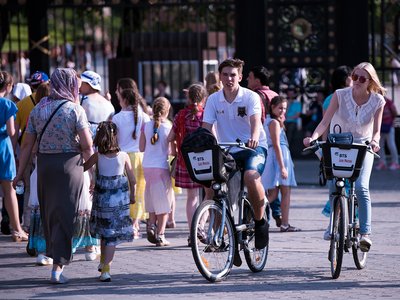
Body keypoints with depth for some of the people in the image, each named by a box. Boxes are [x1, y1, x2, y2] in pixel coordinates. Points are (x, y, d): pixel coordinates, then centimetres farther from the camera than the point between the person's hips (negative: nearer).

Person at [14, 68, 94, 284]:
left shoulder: (38, 109, 5)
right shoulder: (75, 110, -7)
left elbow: (27, 144, 5)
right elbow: (87, 146, -10)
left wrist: (20, 172, 10)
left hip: (44, 164, 4)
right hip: (69, 164, -4)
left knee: (49, 213, 17)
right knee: (64, 216, 0)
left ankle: (54, 255, 27)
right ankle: (57, 267, -4)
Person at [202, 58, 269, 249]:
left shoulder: (250, 97, -8)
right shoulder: (213, 100, 2)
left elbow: (255, 120, -25)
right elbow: (206, 127, -5)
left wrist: (254, 138, -46)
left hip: (253, 148, -4)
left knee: (251, 176, -34)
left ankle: (260, 221, -13)